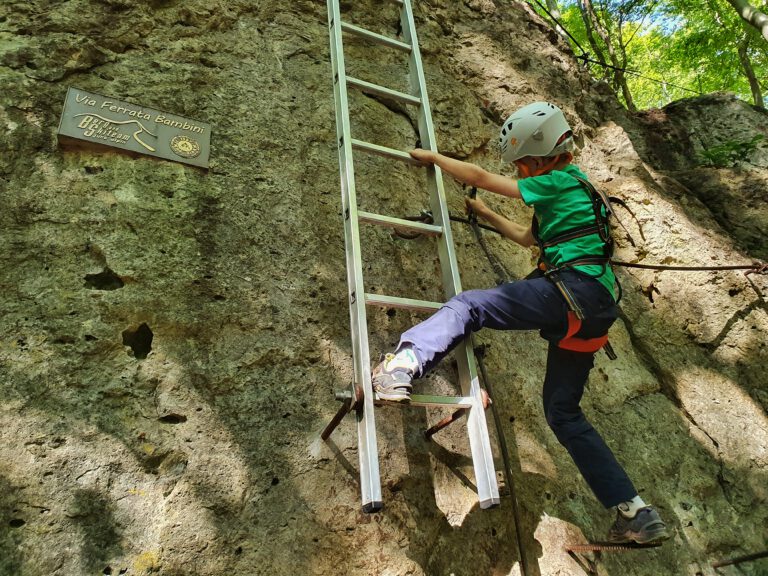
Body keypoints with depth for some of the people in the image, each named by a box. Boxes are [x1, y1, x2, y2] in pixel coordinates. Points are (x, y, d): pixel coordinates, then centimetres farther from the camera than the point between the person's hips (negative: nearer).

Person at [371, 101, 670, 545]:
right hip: (592, 311, 9)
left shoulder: (561, 181, 3)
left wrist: (432, 156, 15)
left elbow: (479, 177, 3)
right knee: (563, 412, 12)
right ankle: (636, 513, 16)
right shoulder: (567, 190, 30)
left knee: (469, 305, -18)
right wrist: (485, 214, 44)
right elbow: (527, 237, 40)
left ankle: (404, 364, -41)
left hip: (573, 289, -9)